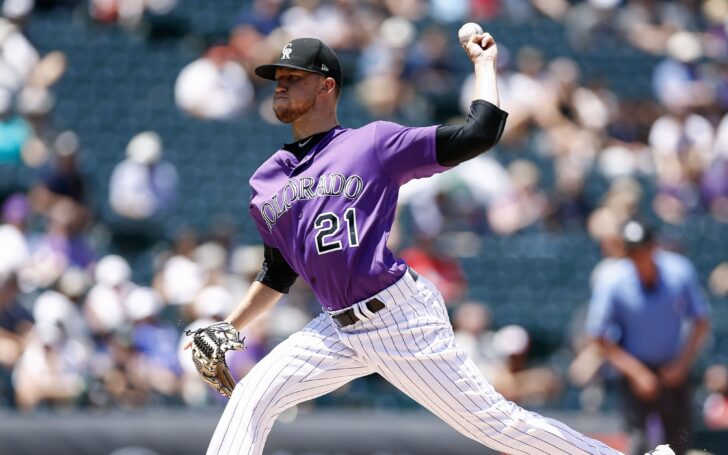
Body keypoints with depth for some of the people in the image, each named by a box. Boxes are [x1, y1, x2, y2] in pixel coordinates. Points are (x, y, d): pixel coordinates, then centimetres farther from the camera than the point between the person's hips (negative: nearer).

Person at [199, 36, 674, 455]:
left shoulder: (375, 142, 0)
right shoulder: (266, 182, 16)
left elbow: (479, 133, -5)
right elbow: (278, 274, 25)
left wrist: (484, 64, 4)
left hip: (402, 317, -6)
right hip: (338, 330, 6)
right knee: (251, 400, -7)